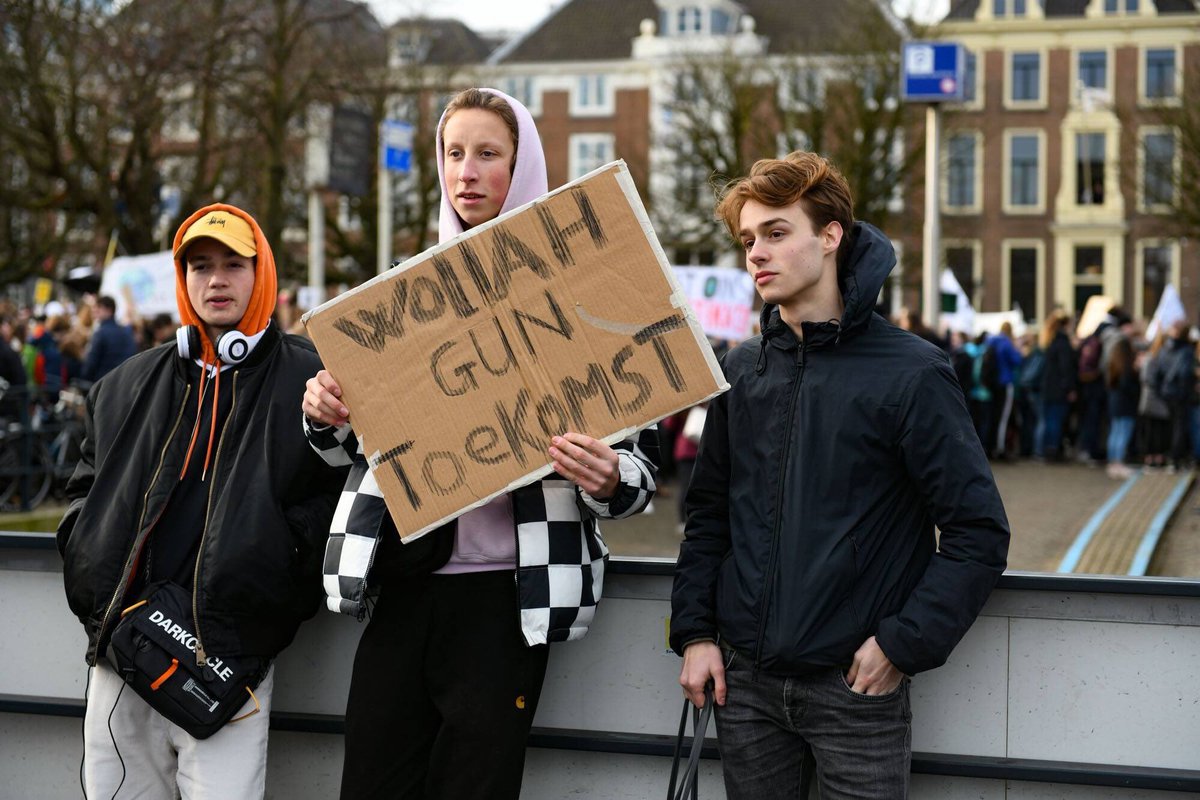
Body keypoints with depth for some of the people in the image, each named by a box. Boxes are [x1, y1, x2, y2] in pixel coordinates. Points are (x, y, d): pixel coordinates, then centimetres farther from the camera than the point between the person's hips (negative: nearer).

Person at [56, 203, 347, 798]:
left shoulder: (308, 379, 1)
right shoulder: (128, 385, 18)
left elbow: (338, 493, -6)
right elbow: (86, 486, 25)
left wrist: (273, 582, -17)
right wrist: (88, 567, 9)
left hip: (228, 657, -5)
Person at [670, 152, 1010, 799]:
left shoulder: (910, 373, -8)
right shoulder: (740, 371, 7)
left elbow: (980, 533, -9)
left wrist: (902, 643, -13)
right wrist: (695, 630, 4)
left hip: (857, 684, -4)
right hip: (745, 680, 4)